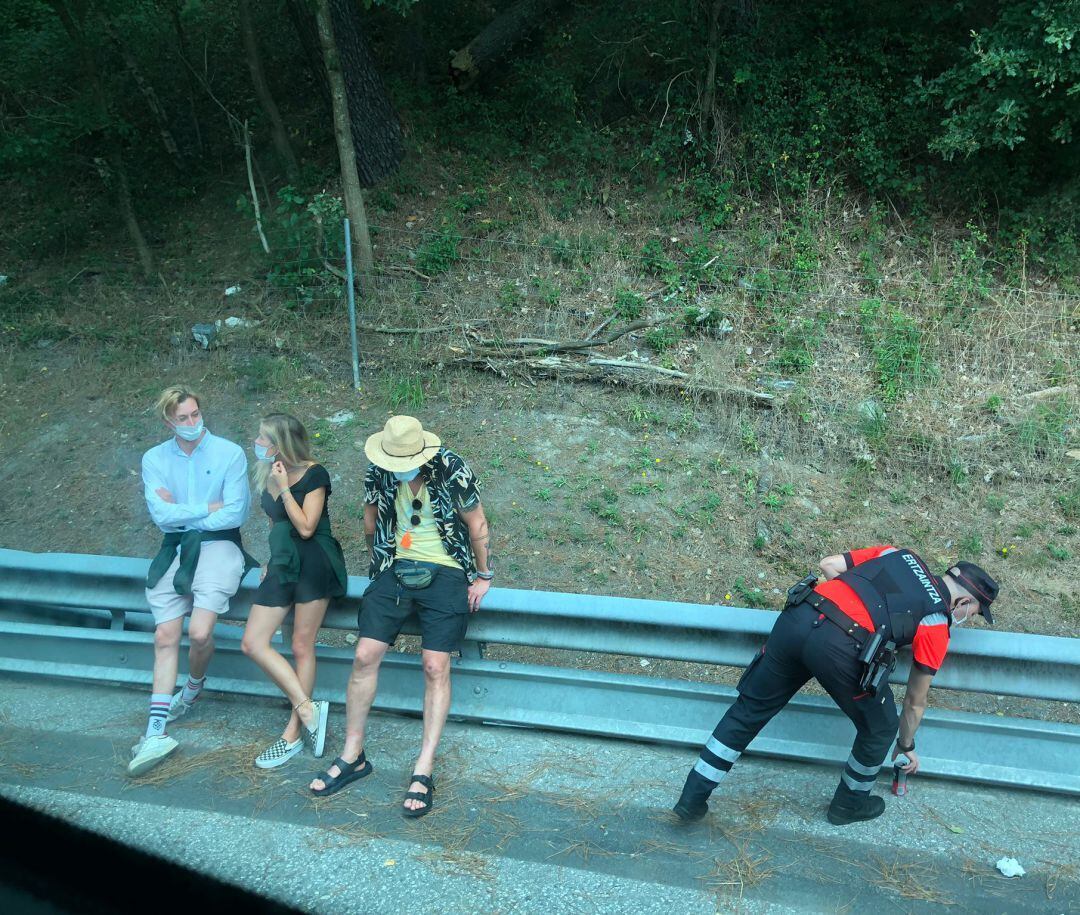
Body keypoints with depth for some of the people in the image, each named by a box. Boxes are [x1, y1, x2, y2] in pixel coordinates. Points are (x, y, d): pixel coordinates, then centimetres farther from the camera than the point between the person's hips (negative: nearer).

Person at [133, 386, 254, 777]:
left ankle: (193, 687, 17)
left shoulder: (229, 453, -3)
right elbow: (160, 514, -6)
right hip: (175, 552, 3)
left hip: (218, 546, -3)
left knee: (200, 633, -17)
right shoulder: (155, 459, 6)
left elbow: (236, 513, -11)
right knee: (165, 636, -4)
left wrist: (181, 515, -5)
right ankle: (156, 733, -3)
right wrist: (208, 508, -8)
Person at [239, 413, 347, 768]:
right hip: (283, 563, 7)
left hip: (314, 562, -7)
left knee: (302, 646, -3)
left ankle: (294, 732, 6)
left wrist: (284, 488, -14)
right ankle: (308, 710, 2)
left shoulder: (313, 474, -9)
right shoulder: (267, 476, 12)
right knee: (252, 642, -3)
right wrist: (273, 560, 18)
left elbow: (306, 527, -16)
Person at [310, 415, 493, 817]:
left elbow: (477, 524, -3)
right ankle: (353, 756, 9)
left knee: (436, 667, -11)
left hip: (444, 572, -3)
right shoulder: (378, 474, -2)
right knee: (365, 656, -6)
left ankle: (424, 770, -4)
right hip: (396, 569, 4)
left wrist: (483, 576, 1)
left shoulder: (452, 471, -13)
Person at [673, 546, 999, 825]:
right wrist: (907, 745, 39)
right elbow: (915, 701, 23)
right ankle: (849, 804, 43)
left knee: (749, 709, 18)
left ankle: (693, 798, 24)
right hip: (838, 647, -5)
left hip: (797, 617, 6)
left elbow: (828, 564, 22)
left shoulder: (898, 555, 25)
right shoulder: (936, 625, 13)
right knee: (880, 728, 24)